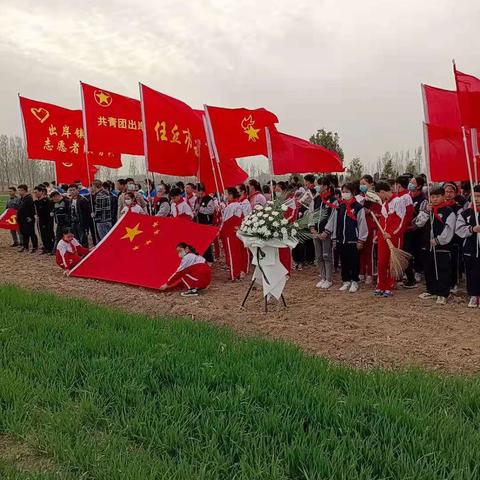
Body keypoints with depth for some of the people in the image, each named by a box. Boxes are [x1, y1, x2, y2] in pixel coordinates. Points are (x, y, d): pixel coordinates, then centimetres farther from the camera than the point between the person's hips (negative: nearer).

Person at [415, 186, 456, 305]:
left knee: (443, 271, -3)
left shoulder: (448, 211, -6)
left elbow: (449, 229, -13)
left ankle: (443, 294, 4)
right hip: (428, 245, 6)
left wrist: (438, 239, -14)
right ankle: (431, 291, 28)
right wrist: (426, 211, -8)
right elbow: (419, 223, 1)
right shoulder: (427, 209, 12)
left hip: (442, 246, -6)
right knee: (429, 269, 15)